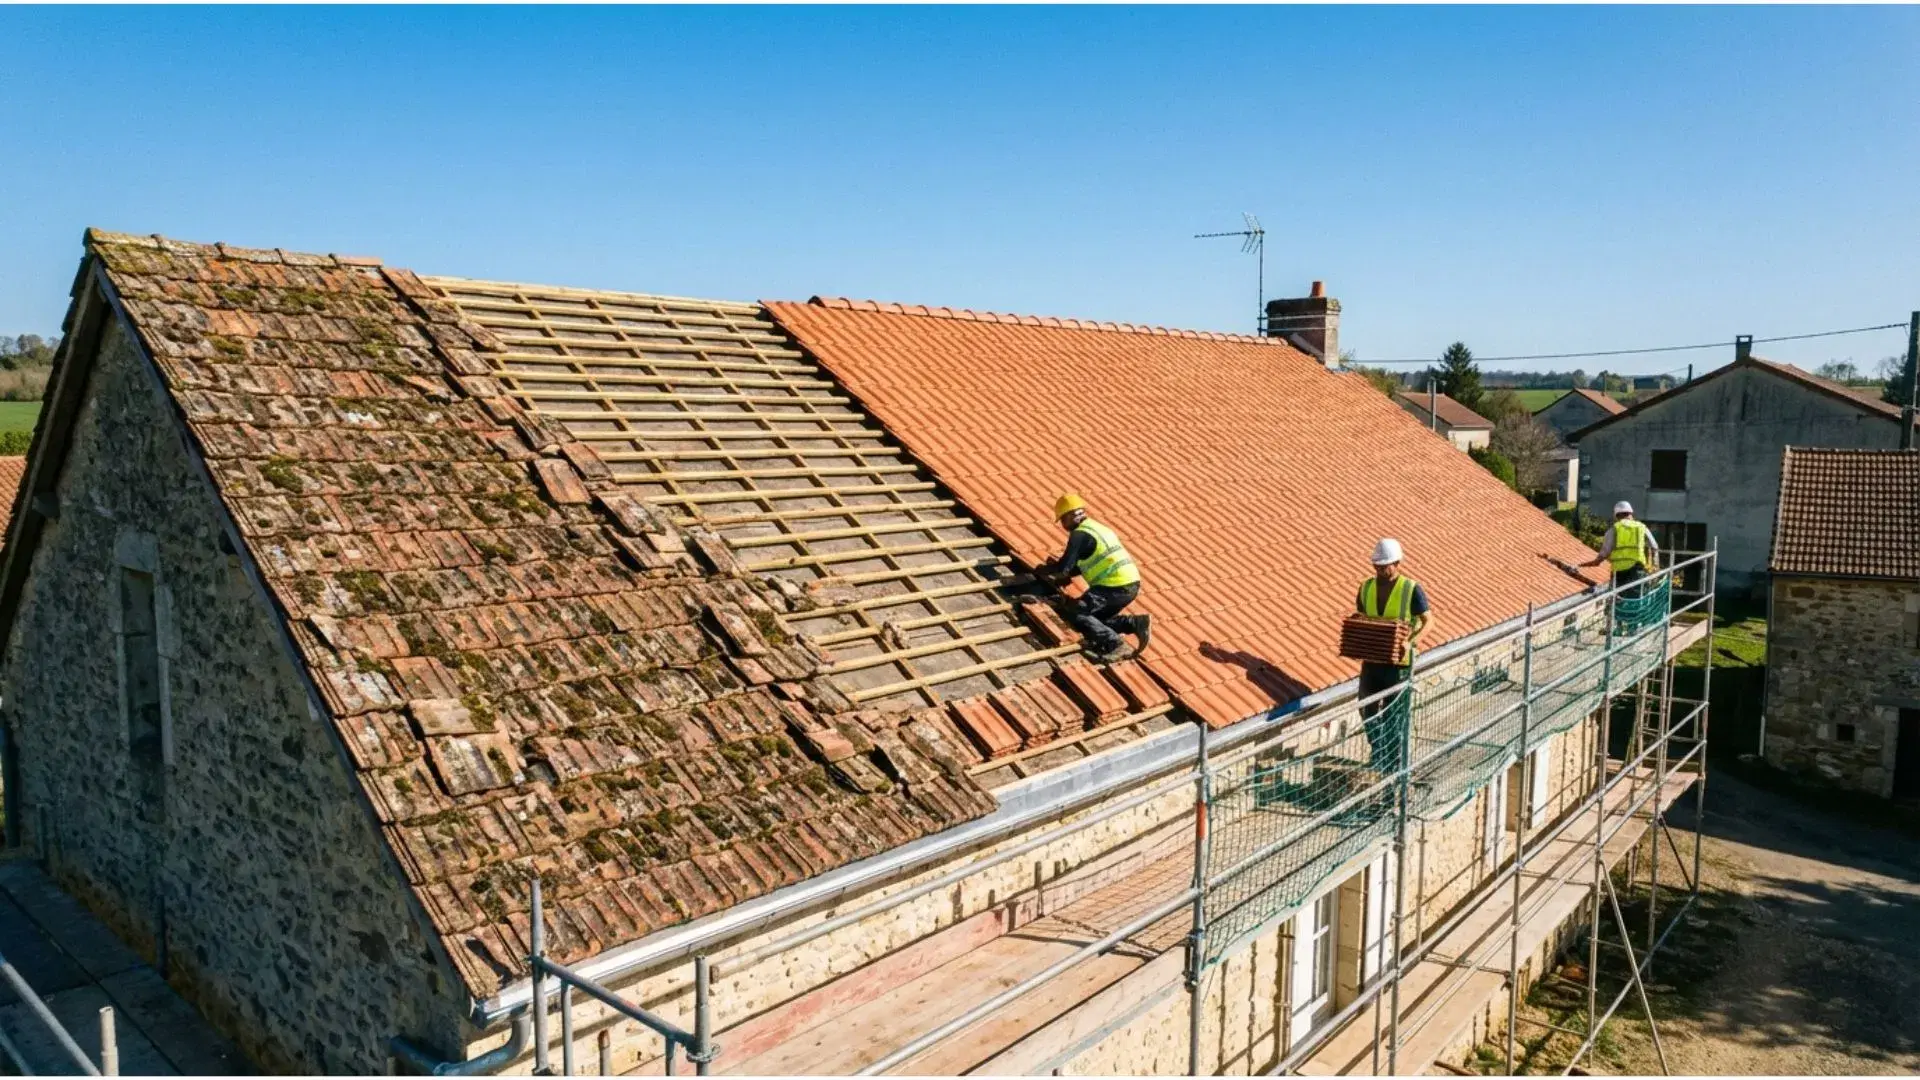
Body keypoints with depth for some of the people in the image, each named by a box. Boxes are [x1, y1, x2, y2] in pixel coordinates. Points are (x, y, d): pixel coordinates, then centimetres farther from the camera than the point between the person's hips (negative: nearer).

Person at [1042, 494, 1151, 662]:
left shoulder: (1079, 534, -6)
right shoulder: (1096, 528, 23)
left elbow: (1063, 569, -8)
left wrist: (1044, 570, 10)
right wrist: (1067, 574, 21)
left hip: (1115, 586, -9)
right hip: (1131, 584, 9)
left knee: (1075, 614, -9)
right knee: (1098, 618, 18)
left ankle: (1114, 645, -19)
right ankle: (1137, 623, 1)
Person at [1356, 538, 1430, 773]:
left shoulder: (1412, 590, -11)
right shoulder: (1367, 587, 2)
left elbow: (1426, 621, -5)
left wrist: (1410, 642, -22)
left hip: (1398, 661, -4)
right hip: (1371, 659, 4)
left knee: (1395, 714, 5)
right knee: (1368, 709, 9)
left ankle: (1395, 766, 18)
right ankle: (1377, 752, 32)